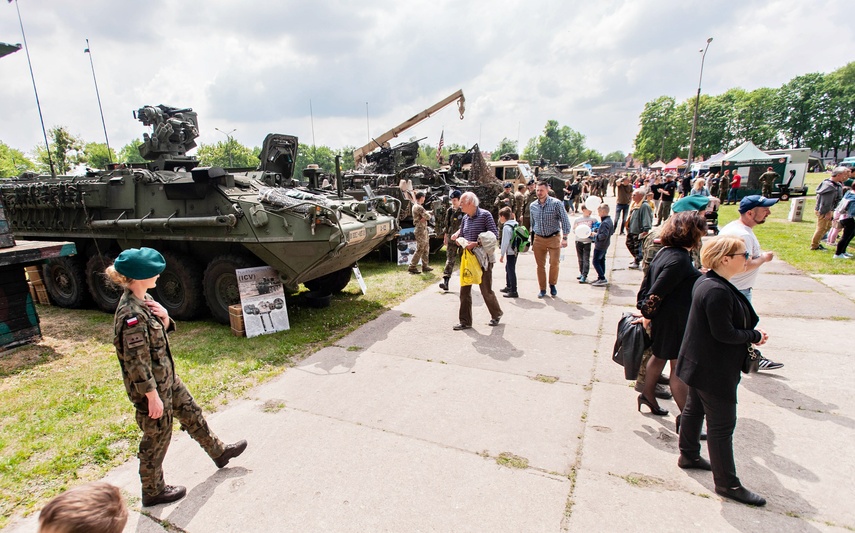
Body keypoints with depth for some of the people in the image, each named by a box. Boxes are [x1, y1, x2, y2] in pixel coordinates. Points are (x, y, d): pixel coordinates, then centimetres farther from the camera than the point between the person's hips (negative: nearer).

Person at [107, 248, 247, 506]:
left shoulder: (144, 299, -1)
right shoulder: (131, 315, -29)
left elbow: (162, 330, 11)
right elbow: (136, 363, -26)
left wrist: (164, 316, -11)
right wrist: (153, 397, -19)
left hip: (167, 376, 9)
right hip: (151, 387, -9)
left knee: (191, 413, 23)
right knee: (157, 438, 11)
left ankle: (218, 452, 43)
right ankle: (153, 491, 35)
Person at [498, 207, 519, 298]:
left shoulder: (506, 227, -17)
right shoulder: (515, 224, 9)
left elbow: (505, 242, -19)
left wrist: (502, 255, -15)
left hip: (510, 252, -10)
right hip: (515, 251, 10)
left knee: (511, 270, -5)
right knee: (508, 268, 22)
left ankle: (514, 291, -3)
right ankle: (508, 287, 35)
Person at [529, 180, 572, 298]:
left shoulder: (556, 203, -8)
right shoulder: (533, 206, 4)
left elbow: (565, 220, -7)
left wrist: (564, 237, -15)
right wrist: (531, 240, 15)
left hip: (553, 238, -3)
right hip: (538, 239, 3)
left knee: (554, 263, -3)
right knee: (540, 265, 6)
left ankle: (552, 285, 22)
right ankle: (542, 289, 19)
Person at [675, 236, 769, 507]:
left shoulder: (706, 282, 4)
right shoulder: (718, 291, -28)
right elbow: (724, 334, -24)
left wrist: (751, 334, 2)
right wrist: (755, 337, -9)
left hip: (700, 363, 10)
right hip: (713, 370, -10)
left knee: (694, 409, 22)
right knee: (722, 425, 3)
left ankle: (689, 455, 40)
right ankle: (727, 484, 18)